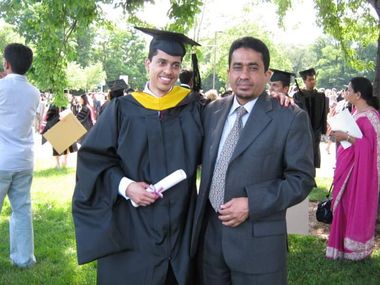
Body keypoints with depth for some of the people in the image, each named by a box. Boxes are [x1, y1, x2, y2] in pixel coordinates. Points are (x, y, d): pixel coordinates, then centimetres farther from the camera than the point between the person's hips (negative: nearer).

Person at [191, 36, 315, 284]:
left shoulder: (291, 118, -9)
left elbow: (302, 178, -9)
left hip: (258, 239, -4)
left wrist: (252, 204, -18)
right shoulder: (213, 110, 6)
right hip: (210, 231, 4)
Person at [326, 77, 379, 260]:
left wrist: (346, 137, -24)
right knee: (344, 207, 14)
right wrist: (340, 133, 6)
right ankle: (344, 245, 25)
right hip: (347, 166, 8)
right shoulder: (356, 111, 8)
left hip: (359, 169, -8)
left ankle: (356, 249, 18)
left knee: (356, 207, 4)